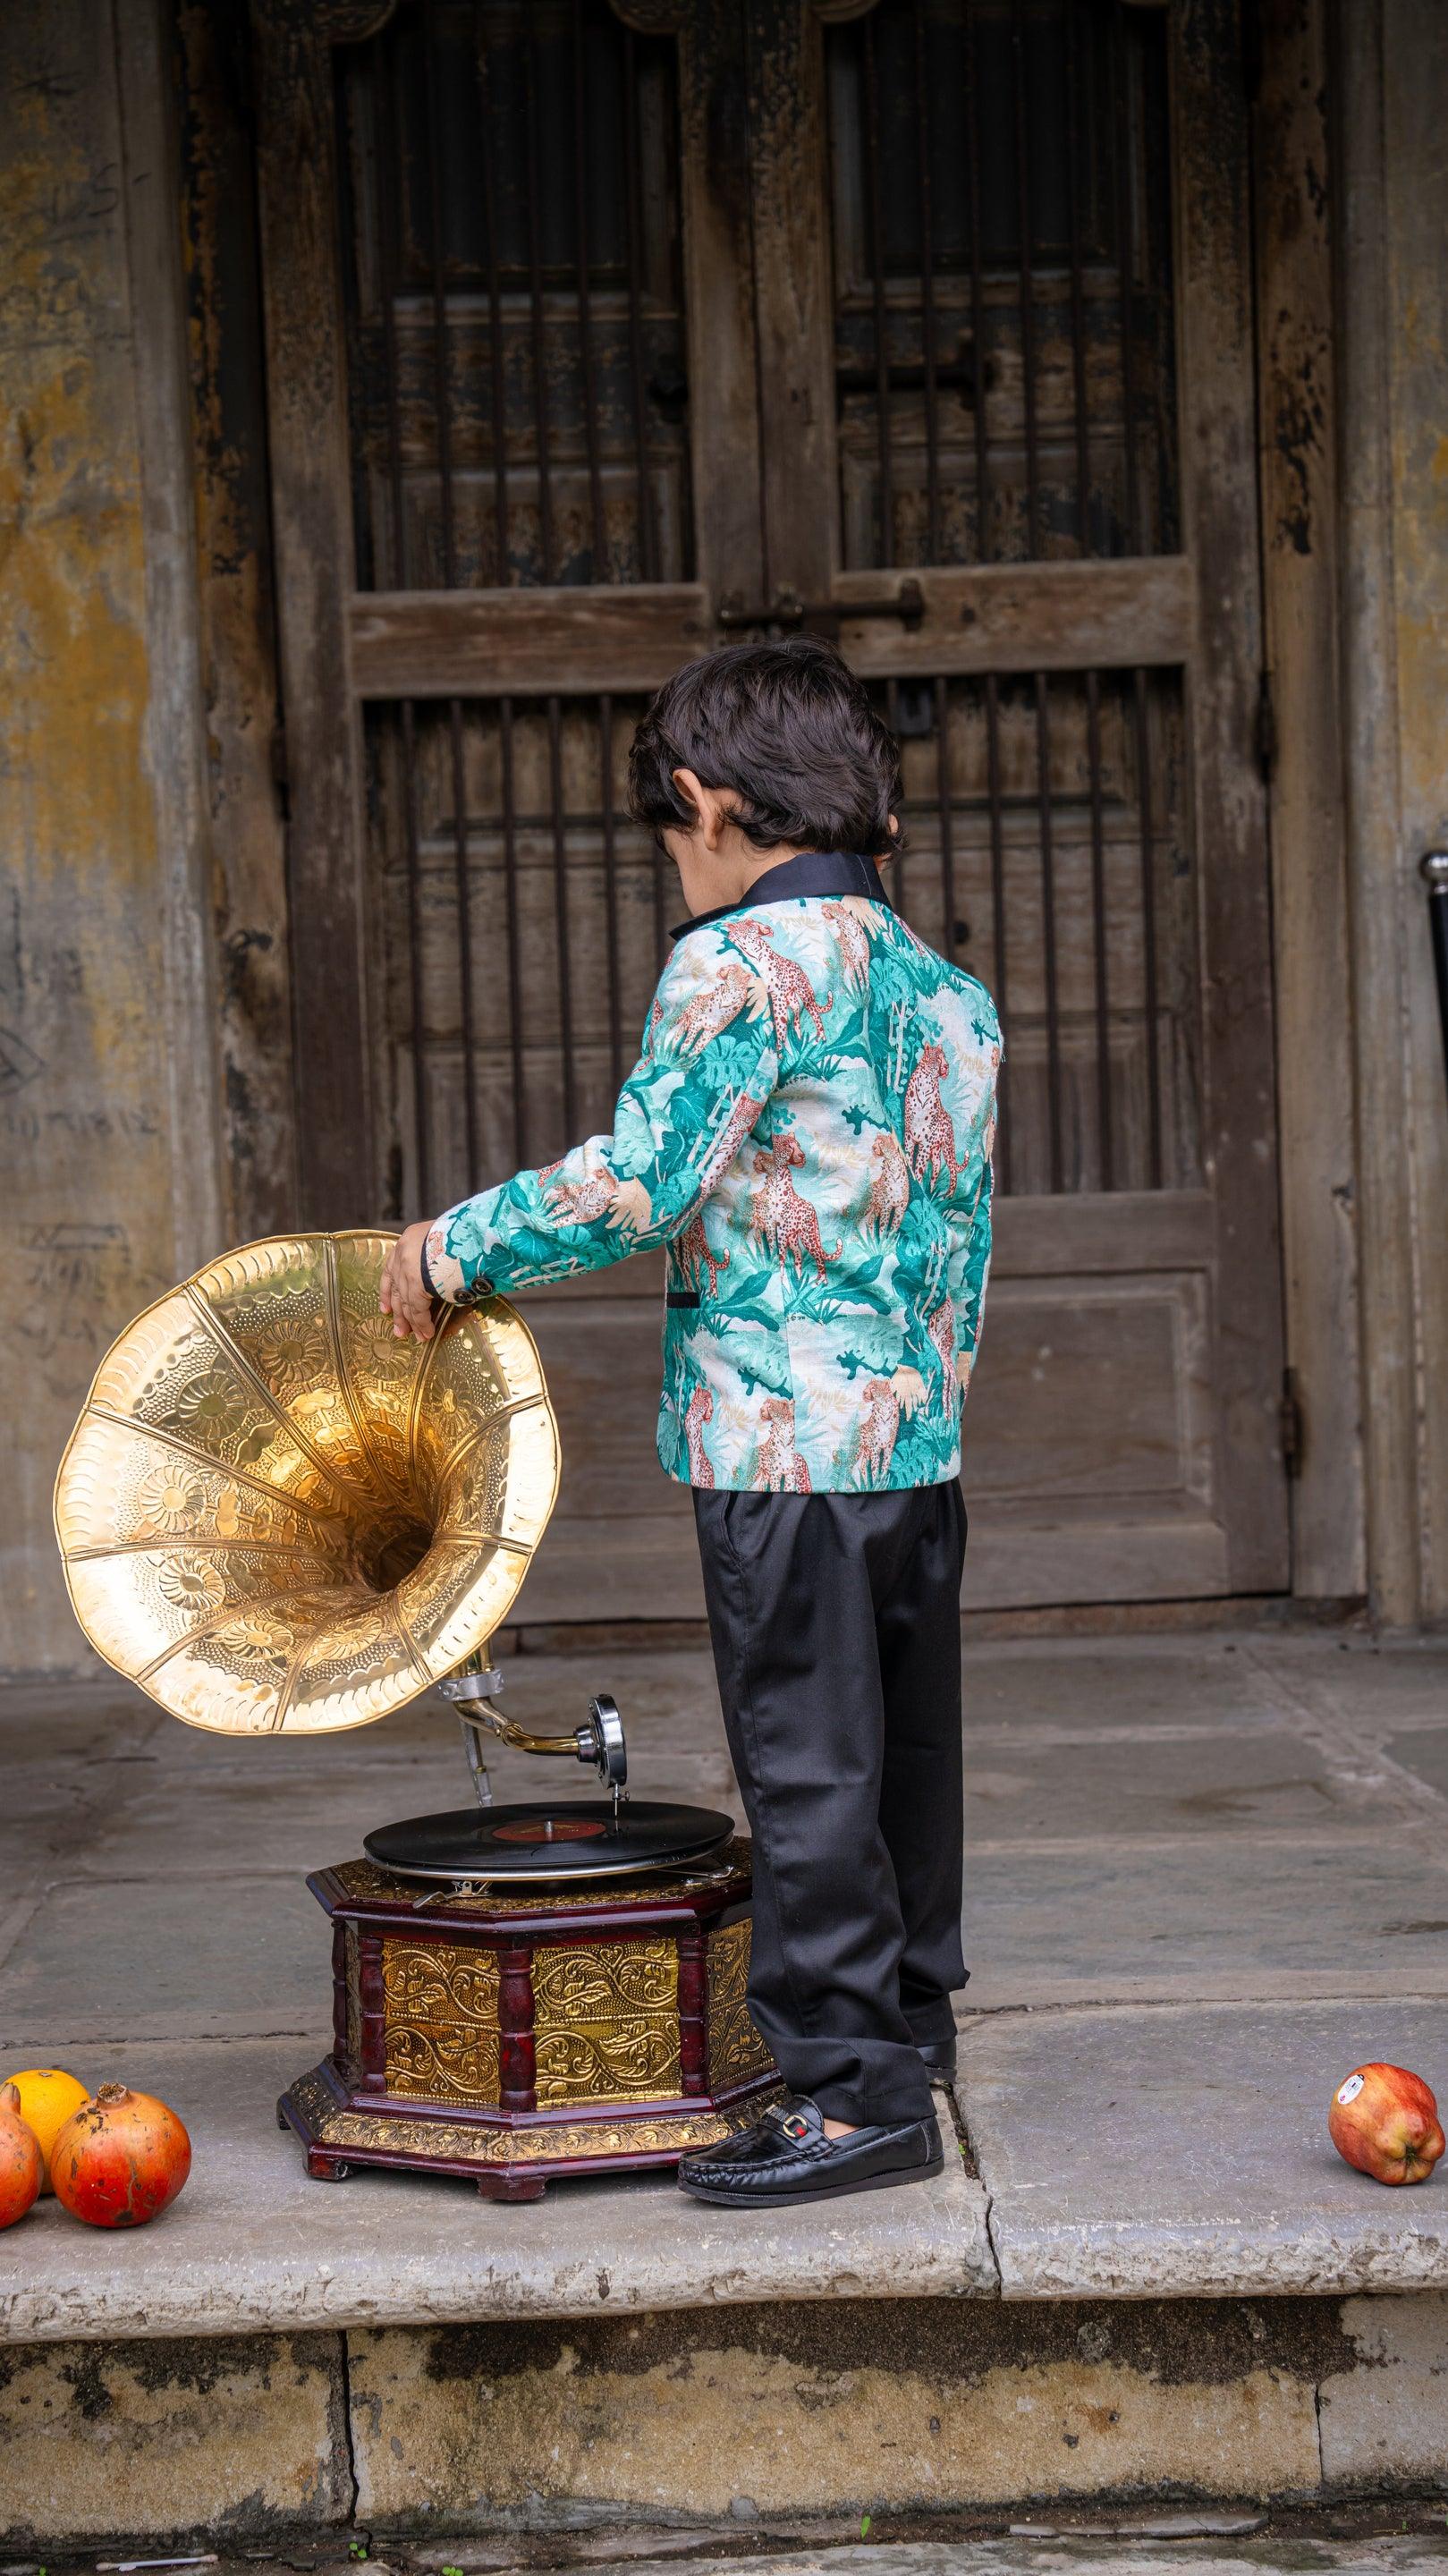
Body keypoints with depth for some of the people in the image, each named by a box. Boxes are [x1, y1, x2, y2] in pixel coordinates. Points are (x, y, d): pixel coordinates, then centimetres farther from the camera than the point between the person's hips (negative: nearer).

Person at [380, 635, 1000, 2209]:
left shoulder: (742, 963, -12)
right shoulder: (936, 983, 13)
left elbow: (638, 1185, -18)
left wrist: (458, 1246, -5)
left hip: (785, 1444, -9)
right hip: (916, 1436, 9)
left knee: (808, 1763, -4)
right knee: (901, 1738, 18)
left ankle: (857, 2093, 0)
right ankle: (908, 2010, 32)